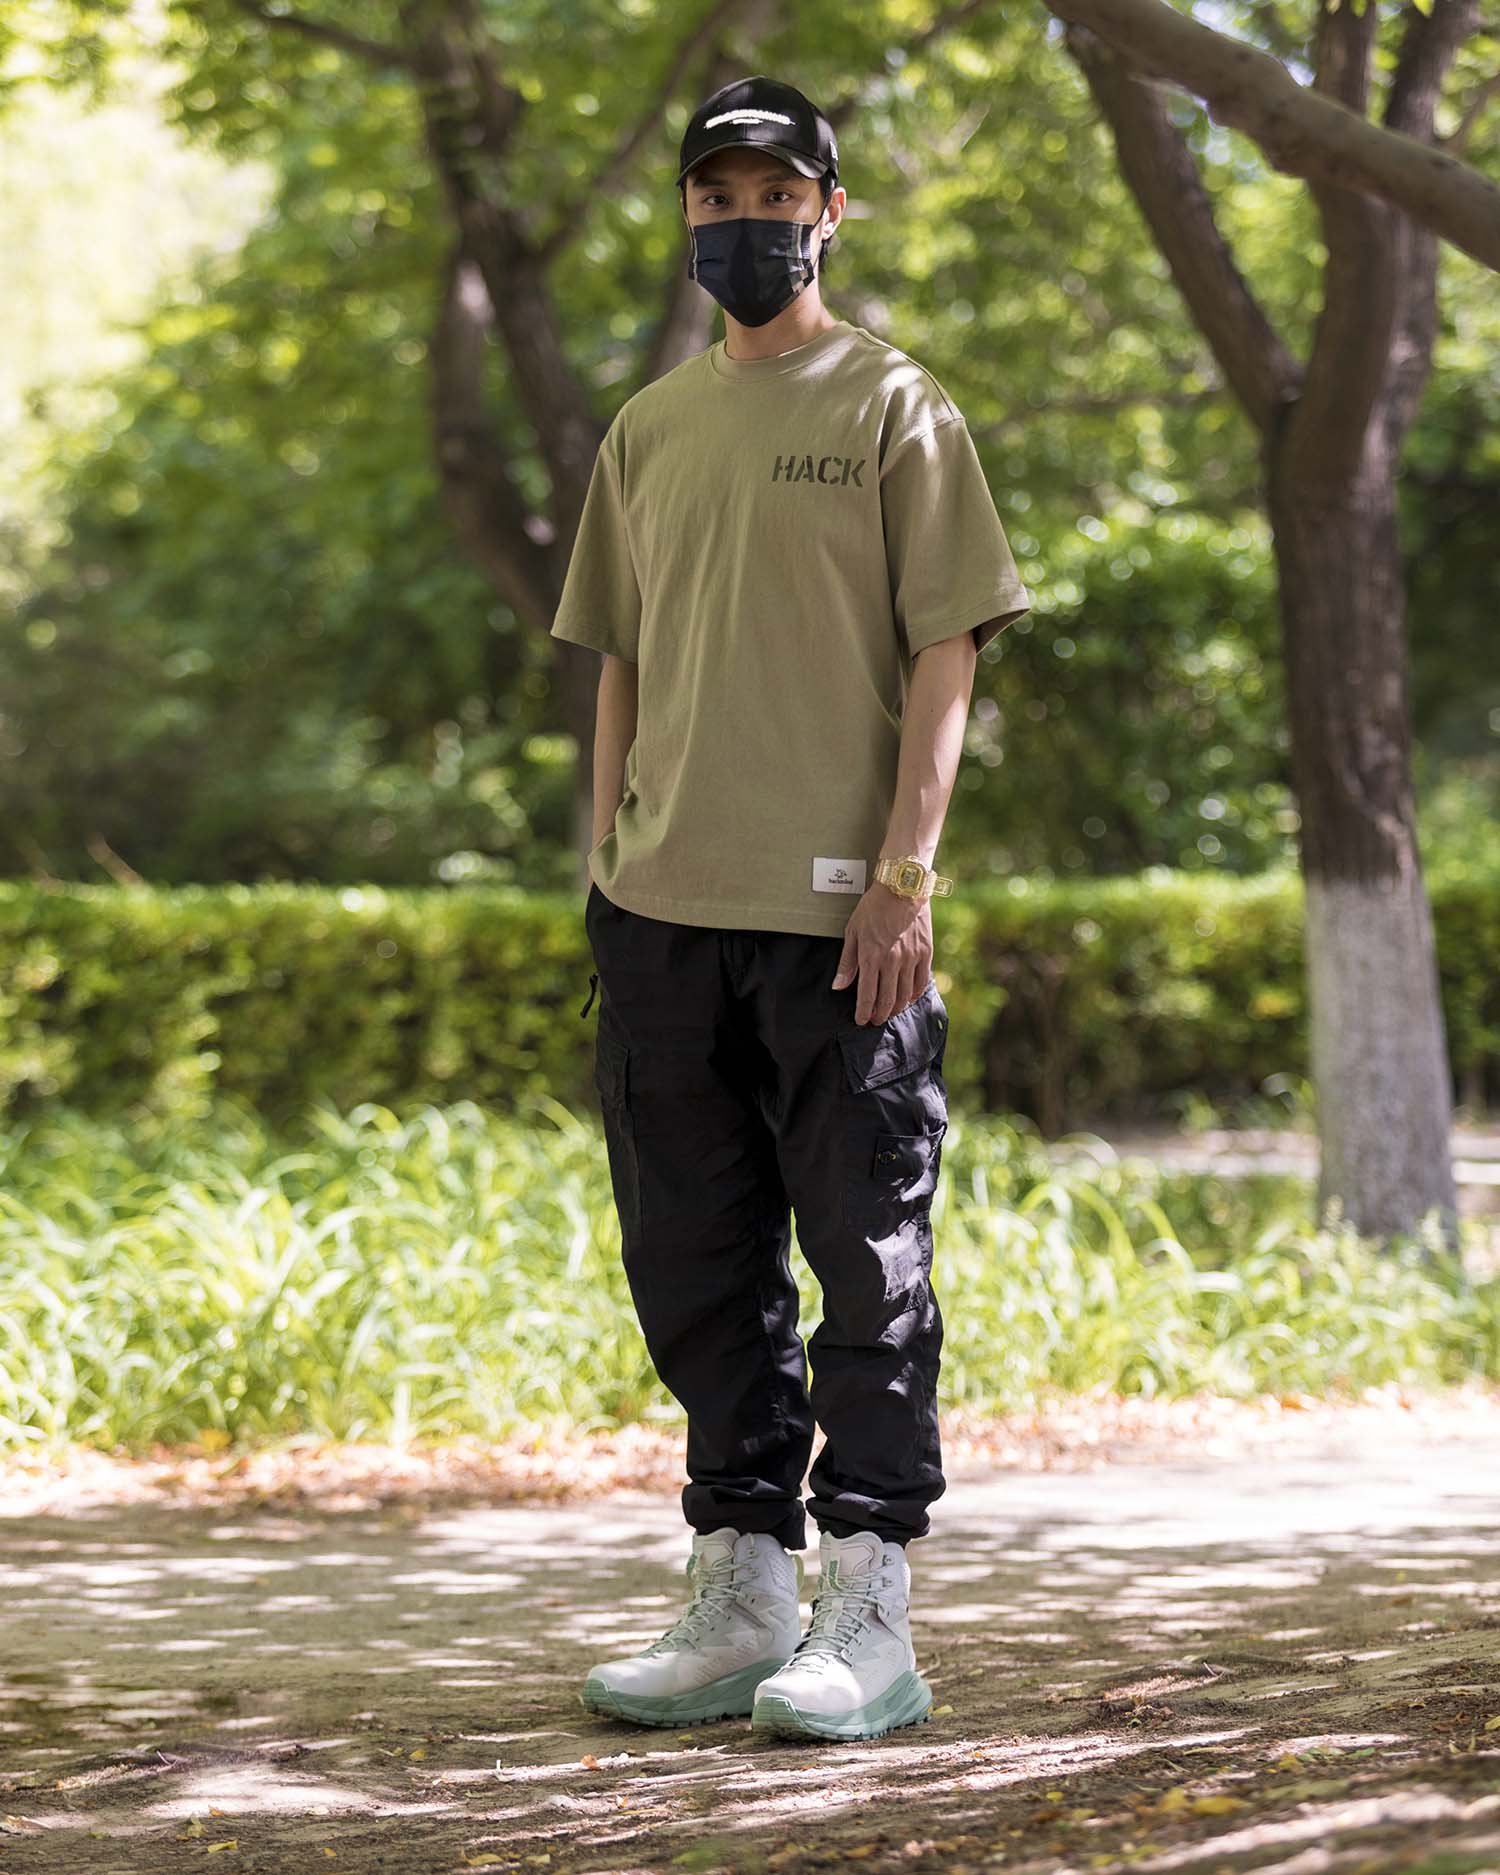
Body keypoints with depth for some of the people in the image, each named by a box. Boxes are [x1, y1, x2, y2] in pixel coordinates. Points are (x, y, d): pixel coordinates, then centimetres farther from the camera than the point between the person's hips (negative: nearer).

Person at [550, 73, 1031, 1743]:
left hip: (834, 912, -5)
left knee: (866, 1260, -2)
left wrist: (904, 870, -12)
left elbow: (944, 654, -4)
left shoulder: (893, 410, 2)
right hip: (666, 912, 6)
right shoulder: (647, 429, 17)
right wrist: (607, 874, 12)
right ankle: (738, 1598, 17)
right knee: (695, 1265, 8)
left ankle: (867, 1615, 1)